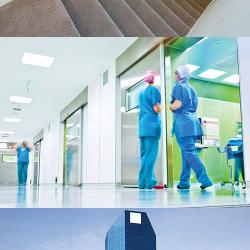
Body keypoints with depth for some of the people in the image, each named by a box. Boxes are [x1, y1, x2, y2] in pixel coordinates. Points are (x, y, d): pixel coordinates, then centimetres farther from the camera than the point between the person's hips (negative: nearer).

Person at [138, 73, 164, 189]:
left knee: (145, 154, 7)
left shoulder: (141, 93, 22)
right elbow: (157, 109, -8)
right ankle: (147, 182, -12)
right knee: (151, 154, -10)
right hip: (152, 125, -8)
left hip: (142, 126, 8)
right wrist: (161, 106, 11)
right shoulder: (154, 90, -2)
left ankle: (145, 182, 7)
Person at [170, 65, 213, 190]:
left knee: (189, 152, -8)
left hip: (183, 122, -8)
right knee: (187, 152, 8)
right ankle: (184, 182, 11)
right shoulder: (191, 88, 20)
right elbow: (195, 106, 20)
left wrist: (171, 107, 4)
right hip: (192, 121, 8)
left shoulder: (178, 86, -4)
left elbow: (178, 104, -14)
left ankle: (205, 179, -12)